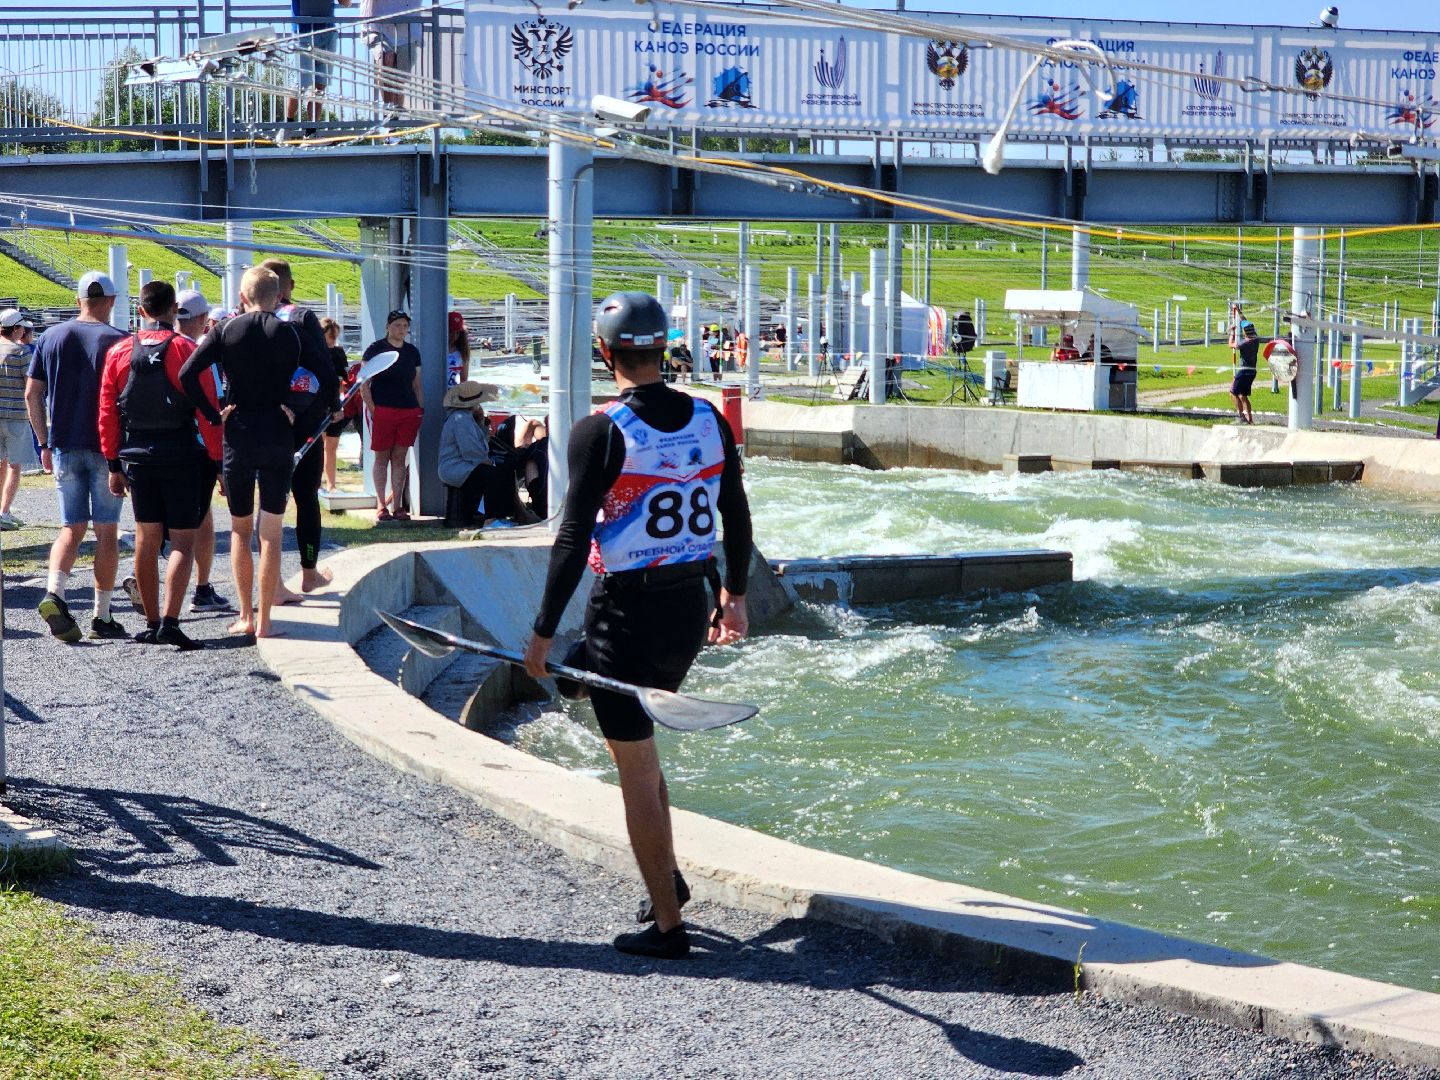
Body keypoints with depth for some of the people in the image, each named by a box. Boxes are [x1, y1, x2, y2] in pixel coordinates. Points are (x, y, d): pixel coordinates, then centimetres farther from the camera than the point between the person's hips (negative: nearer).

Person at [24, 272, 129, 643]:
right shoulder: (117, 341, -6)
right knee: (106, 531, 4)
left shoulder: (51, 337, 5)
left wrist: (44, 444, 12)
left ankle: (53, 592, -14)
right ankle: (102, 617, 6)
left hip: (64, 448, 3)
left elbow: (32, 394, 5)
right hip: (106, 449, -3)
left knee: (72, 528, 11)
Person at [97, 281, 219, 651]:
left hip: (137, 457, 4)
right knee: (182, 542, -1)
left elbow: (107, 414, 5)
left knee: (146, 540, 12)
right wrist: (218, 461, -3)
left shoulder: (118, 352, 3)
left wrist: (114, 465, 12)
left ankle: (152, 623, 16)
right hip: (182, 457, -4)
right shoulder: (187, 350, -8)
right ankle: (170, 621, -13)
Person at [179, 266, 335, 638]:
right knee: (271, 533, 3)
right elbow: (329, 377, -4)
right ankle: (263, 621, 2)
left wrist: (212, 414, -5)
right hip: (279, 436, 0)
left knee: (240, 529, 13)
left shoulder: (226, 331, -1)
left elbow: (187, 373, -12)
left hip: (238, 436, 0)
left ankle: (245, 616, 12)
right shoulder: (291, 334, 2)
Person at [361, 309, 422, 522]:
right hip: (382, 410, -4)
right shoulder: (375, 349, -1)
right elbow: (364, 384, -3)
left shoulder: (412, 352, 13)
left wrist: (420, 410, 10)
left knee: (400, 458, 4)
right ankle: (381, 506, 3)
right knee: (382, 457, 0)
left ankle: (397, 506, 7)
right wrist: (373, 409, -9)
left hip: (409, 412, 4)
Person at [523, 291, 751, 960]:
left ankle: (668, 926, 8)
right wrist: (735, 596, 24)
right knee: (641, 748, 26)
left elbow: (574, 540, -15)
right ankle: (667, 877, 28)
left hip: (626, 615, -6)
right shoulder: (708, 419, 2)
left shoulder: (600, 430, -14)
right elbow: (737, 517, 11)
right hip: (689, 610, 6)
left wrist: (544, 631, -9)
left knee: (636, 771, 3)